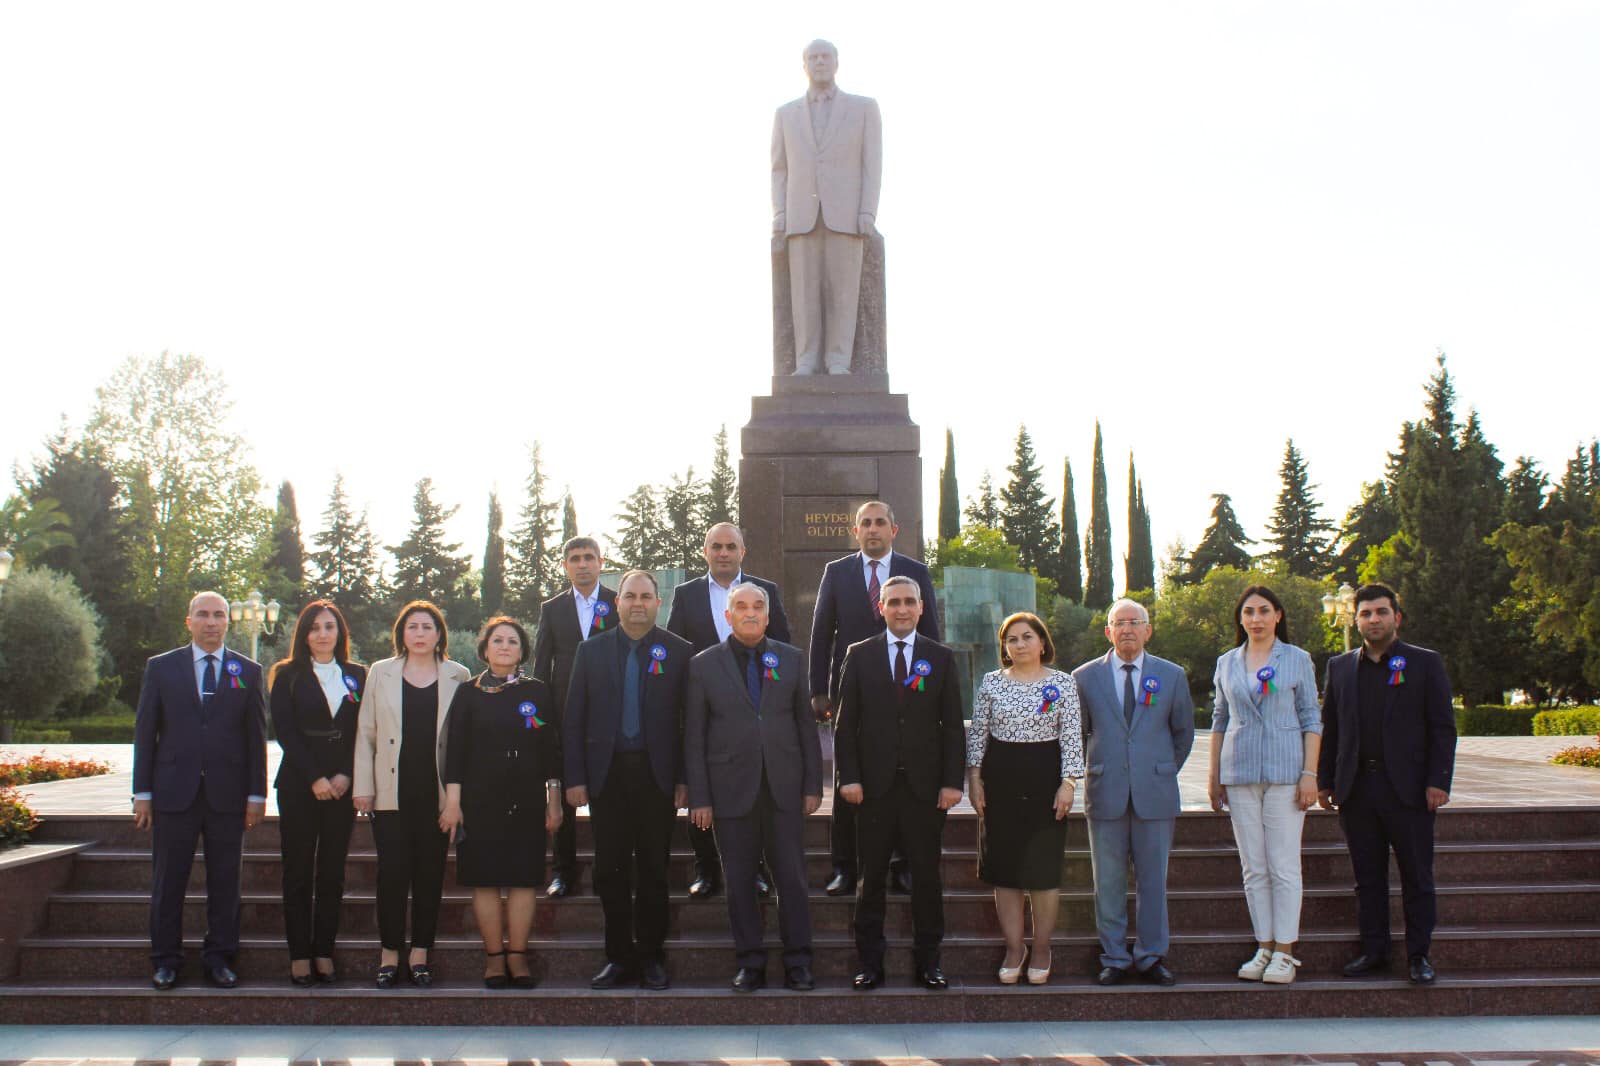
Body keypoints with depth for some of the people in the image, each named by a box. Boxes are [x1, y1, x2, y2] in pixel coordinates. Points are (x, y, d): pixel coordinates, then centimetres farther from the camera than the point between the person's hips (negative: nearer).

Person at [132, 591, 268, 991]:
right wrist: (142, 793, 1)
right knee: (168, 881, 5)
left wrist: (256, 794, 1)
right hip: (174, 792, 0)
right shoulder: (161, 668, 8)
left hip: (228, 793, 0)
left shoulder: (248, 672, 7)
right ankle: (165, 960, 16)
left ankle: (219, 957, 15)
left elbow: (256, 737, 6)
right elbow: (145, 733, 6)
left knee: (225, 881, 4)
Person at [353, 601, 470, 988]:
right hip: (392, 793, 0)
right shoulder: (381, 673, 10)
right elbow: (365, 733, 9)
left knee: (430, 875, 3)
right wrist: (363, 788, 2)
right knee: (392, 872, -3)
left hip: (438, 793, 0)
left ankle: (420, 954, 11)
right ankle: (390, 954, 7)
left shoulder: (458, 677, 7)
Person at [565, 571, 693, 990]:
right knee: (610, 870, 5)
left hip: (656, 775, -1)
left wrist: (685, 779, -6)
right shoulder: (592, 651, 8)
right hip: (607, 774, 2)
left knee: (653, 870, 4)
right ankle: (619, 955, 16)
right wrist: (575, 777, -1)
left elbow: (690, 720, 1)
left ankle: (650, 956, 15)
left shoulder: (679, 652, 3)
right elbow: (574, 719, 7)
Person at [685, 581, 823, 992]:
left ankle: (798, 963, 11)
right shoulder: (704, 665, 4)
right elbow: (694, 736, 2)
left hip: (784, 788, 1)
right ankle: (750, 964, 14)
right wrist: (698, 797, -4)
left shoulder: (790, 658, 9)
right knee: (740, 882, 5)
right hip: (732, 789, -1)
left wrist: (813, 785, 3)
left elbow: (806, 724, 9)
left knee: (792, 879, 2)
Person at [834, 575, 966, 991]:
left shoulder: (941, 658, 7)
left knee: (926, 875, 4)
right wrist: (848, 777, -5)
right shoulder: (859, 656, 6)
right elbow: (846, 723, 4)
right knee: (871, 876, 4)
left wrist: (952, 781, -3)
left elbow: (953, 725, 5)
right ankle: (869, 963, 11)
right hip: (875, 784, 0)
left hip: (925, 785, 0)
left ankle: (928, 961, 14)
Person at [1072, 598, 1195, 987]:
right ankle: (1114, 958, 14)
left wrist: (1164, 773, 13)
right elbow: (1078, 733, 14)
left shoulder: (1172, 675, 5)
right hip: (1106, 794, 0)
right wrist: (1093, 771, 9)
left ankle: (1152, 957, 16)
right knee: (1108, 882, 4)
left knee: (1154, 879, 5)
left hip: (1155, 794, 0)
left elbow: (1183, 732, 14)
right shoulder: (1085, 677, 5)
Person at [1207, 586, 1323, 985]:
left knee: (1284, 866, -3)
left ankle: (1284, 952, 3)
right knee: (1253, 868, 6)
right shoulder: (1227, 663, 10)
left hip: (1285, 771, -3)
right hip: (1239, 772, 3)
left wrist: (1310, 774, -6)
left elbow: (1312, 719, 1)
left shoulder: (1297, 660, 2)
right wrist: (1213, 775, 10)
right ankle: (1264, 948, 12)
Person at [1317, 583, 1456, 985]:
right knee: (1367, 877, 8)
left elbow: (1442, 728, 0)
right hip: (1357, 789, 3)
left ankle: (1419, 955, 11)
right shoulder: (1340, 666, 11)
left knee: (1417, 877, 3)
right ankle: (1374, 951, 16)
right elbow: (1329, 728, 12)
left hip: (1408, 788, -3)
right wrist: (1325, 780, 7)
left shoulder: (1425, 663, 3)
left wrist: (1438, 781, -9)